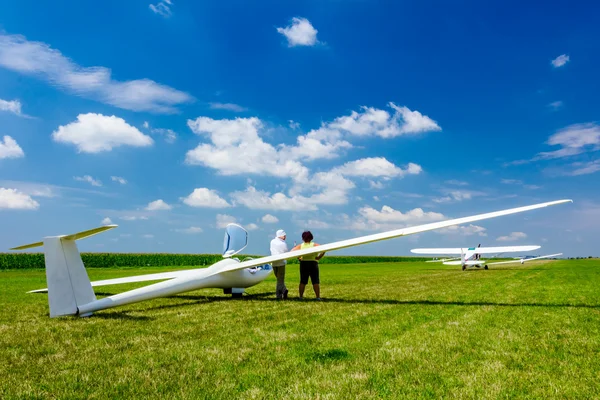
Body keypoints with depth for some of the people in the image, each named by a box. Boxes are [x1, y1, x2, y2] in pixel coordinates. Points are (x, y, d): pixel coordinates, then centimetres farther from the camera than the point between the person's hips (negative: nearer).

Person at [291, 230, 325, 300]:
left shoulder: (300, 246, 5)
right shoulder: (314, 245, -1)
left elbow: (292, 251, -5)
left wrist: (298, 258, 3)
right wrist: (319, 257, -6)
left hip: (303, 264, 2)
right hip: (313, 264, -2)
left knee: (303, 281, 9)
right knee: (315, 281, 1)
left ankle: (301, 296, 10)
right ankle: (318, 296, 0)